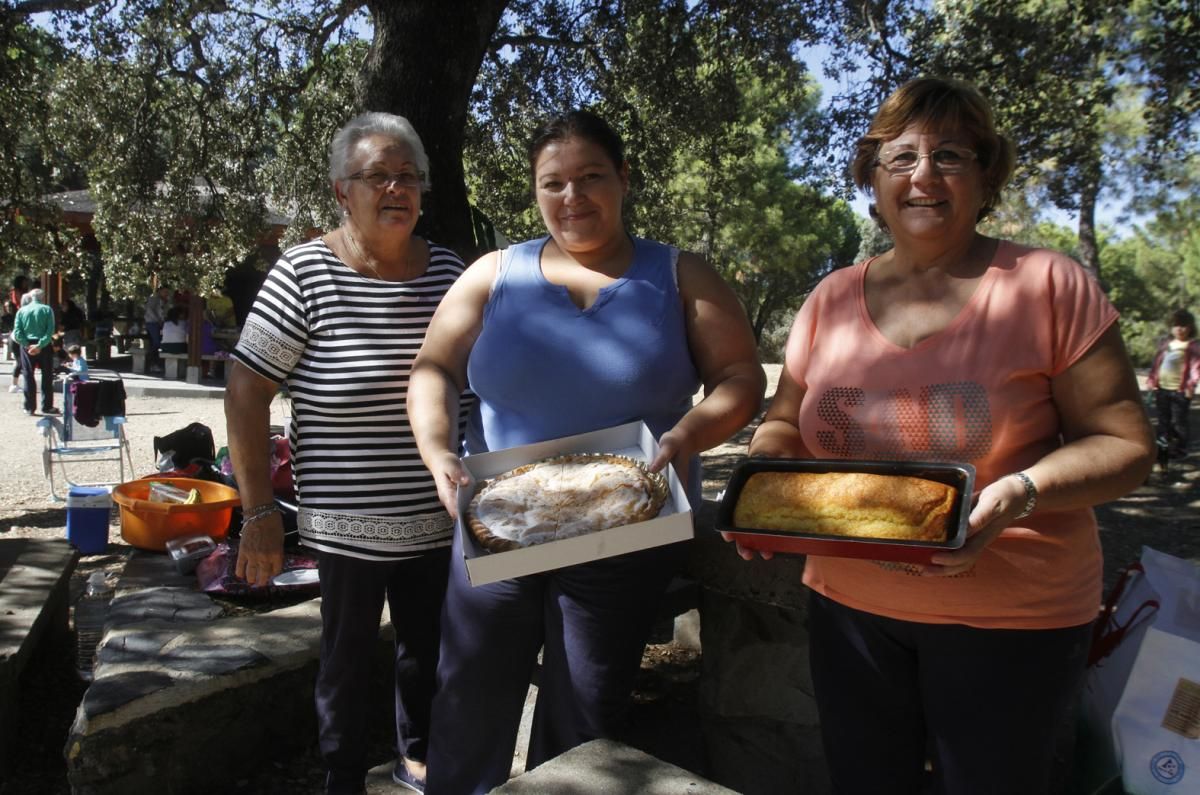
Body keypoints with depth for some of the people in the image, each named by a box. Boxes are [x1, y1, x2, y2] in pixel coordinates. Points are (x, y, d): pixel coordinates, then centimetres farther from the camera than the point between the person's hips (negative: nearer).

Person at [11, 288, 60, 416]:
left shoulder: (21, 311, 4)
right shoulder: (47, 310, -3)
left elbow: (17, 332, -6)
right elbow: (50, 330, -15)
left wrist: (27, 345, -9)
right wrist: (40, 345, -17)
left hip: (27, 346, 2)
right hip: (44, 346, -2)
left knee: (28, 377, 8)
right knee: (47, 377, 6)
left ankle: (29, 407, 10)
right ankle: (47, 407, 6)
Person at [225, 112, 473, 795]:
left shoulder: (451, 272, 1)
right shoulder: (305, 273, -10)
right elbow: (247, 392, -8)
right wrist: (260, 511, -10)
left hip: (437, 518, 4)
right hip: (347, 523, -4)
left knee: (428, 648, 20)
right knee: (348, 659, 11)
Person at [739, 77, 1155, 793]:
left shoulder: (1049, 286, -8)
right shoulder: (832, 298, 3)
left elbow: (1125, 444, -7)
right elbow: (785, 425, 11)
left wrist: (1023, 490, -25)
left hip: (1010, 623, -3)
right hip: (849, 606, 3)